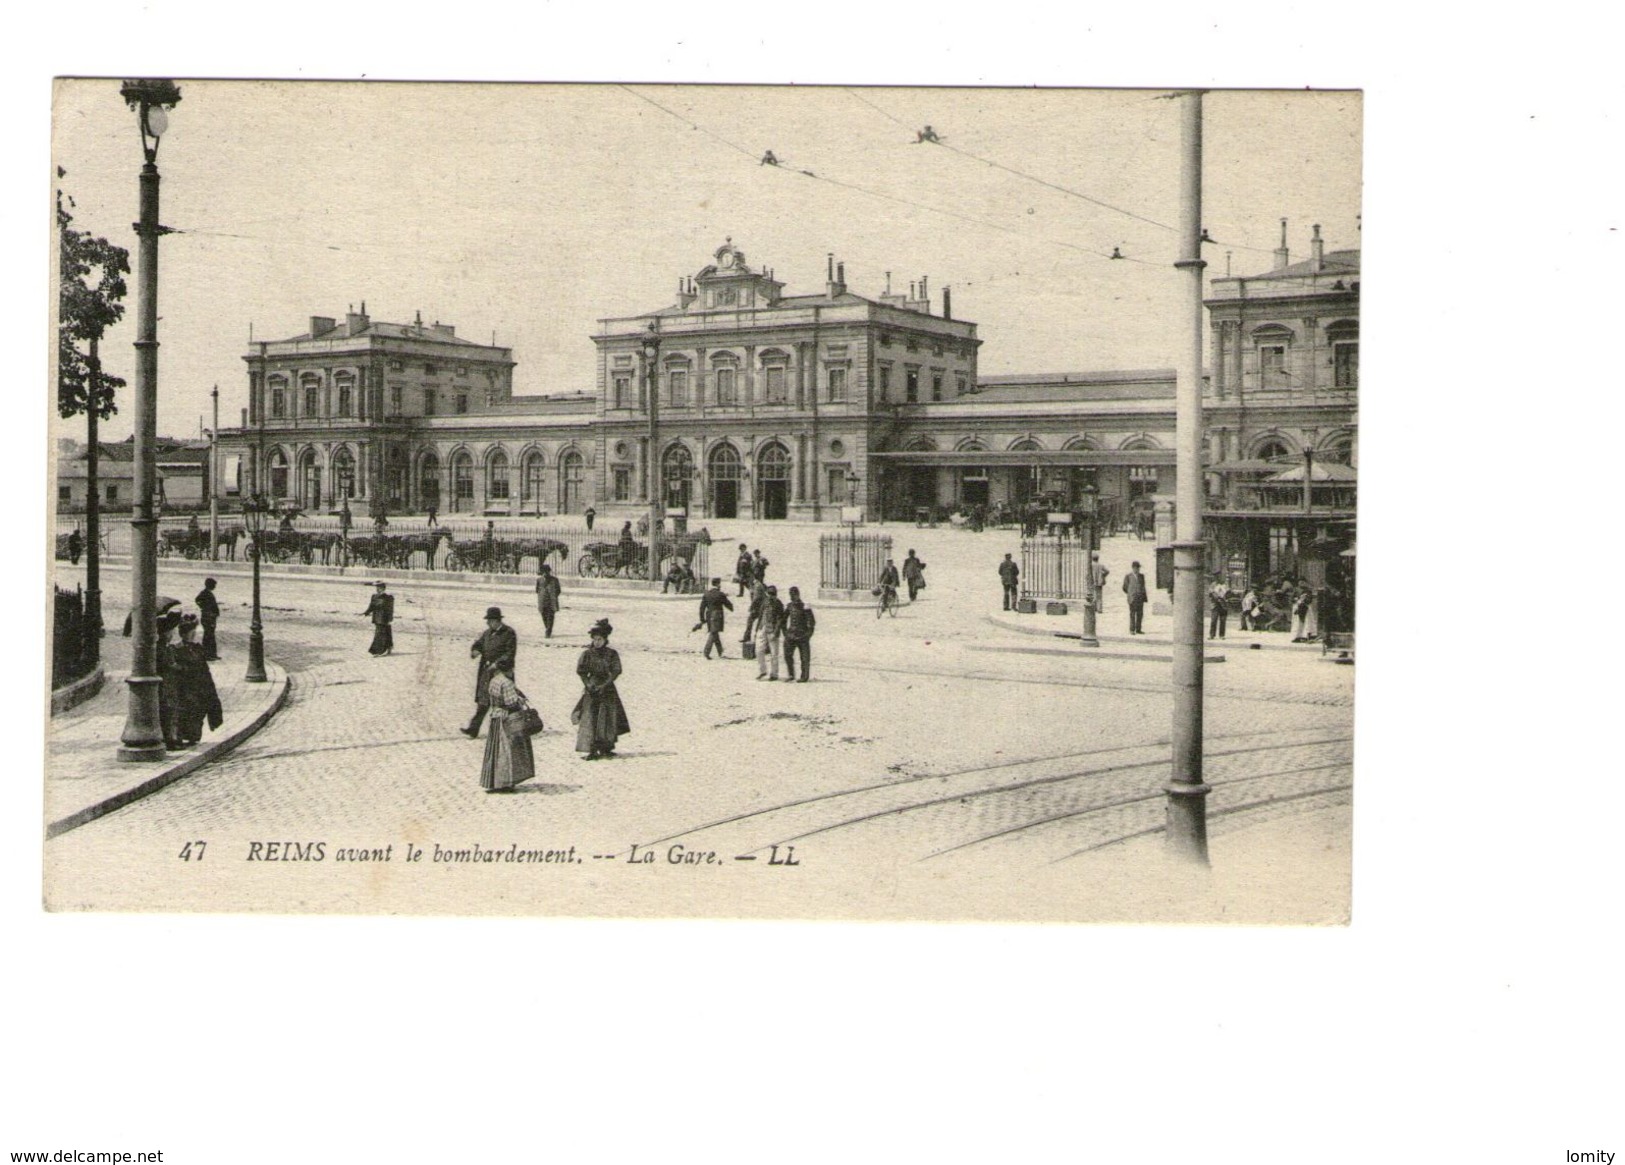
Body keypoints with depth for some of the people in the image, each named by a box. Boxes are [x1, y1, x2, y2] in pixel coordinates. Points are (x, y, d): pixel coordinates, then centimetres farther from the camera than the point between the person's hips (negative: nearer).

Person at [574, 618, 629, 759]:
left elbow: (616, 671, -6)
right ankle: (592, 750, -9)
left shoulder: (612, 654, 1)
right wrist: (588, 684, -16)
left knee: (607, 719, 1)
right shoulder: (587, 654, 3)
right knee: (590, 719, -8)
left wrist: (604, 685, -15)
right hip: (591, 690, 0)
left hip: (607, 689, 0)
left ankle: (606, 748, 14)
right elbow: (580, 670, -2)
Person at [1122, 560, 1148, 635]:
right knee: (1132, 614, -3)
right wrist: (1129, 594, 8)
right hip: (1132, 598, -4)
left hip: (1140, 598, 4)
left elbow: (1143, 586, 19)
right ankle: (1132, 630, 0)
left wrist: (1144, 596, 12)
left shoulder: (1141, 576, 16)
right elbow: (1124, 587, 7)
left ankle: (1138, 629, 6)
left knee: (1140, 614, 1)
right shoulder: (1128, 576, 3)